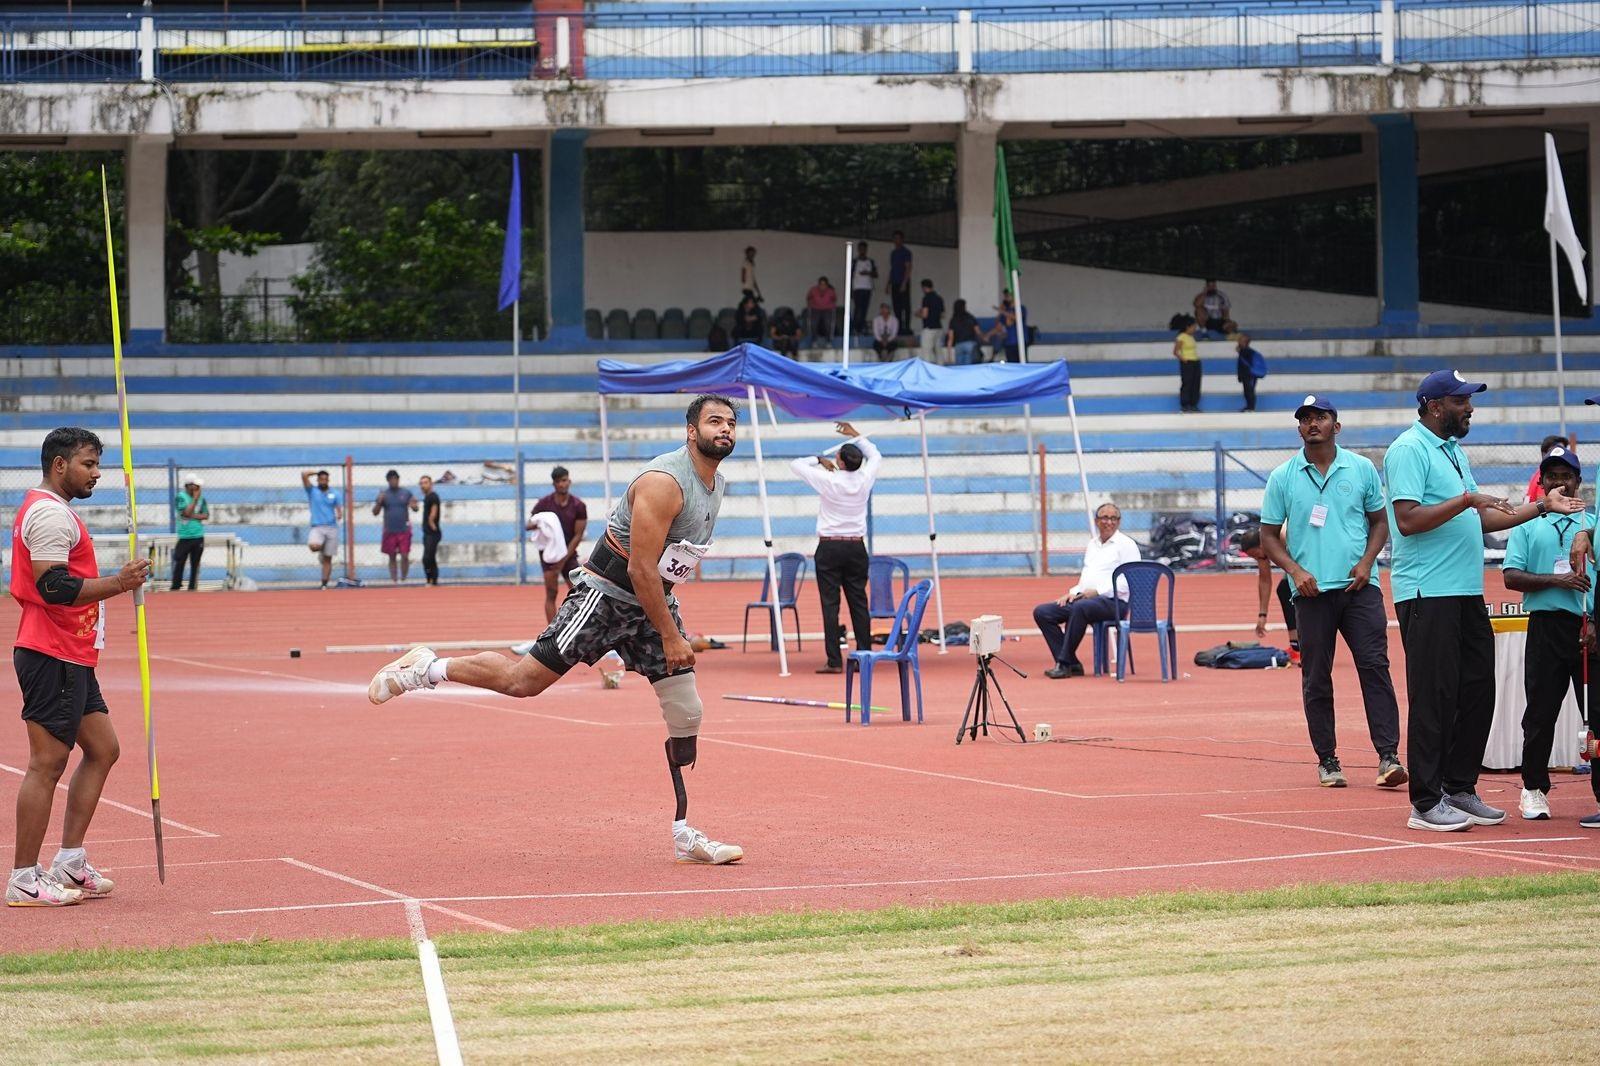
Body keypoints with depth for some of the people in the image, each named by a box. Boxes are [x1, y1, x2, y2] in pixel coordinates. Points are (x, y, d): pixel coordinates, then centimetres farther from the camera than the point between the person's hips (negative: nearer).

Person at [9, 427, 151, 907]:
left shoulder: (49, 510, 19)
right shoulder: (50, 514, -15)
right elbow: (52, 587, -24)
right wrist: (117, 584, -23)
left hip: (72, 659, 11)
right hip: (52, 657, -11)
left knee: (102, 749, 12)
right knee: (47, 764, -8)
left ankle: (69, 863, 15)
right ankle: (24, 880, -4)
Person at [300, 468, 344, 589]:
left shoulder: (335, 494, 10)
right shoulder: (312, 491, 7)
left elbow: (339, 509, 4)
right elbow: (304, 474, -3)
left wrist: (340, 515, -19)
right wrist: (316, 472, 10)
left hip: (331, 528, 1)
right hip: (317, 527, -1)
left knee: (328, 559, 1)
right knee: (313, 546, -30)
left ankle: (324, 584, 7)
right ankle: (321, 550, 8)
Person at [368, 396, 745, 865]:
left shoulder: (716, 485, 7)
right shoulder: (664, 483, -23)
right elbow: (640, 569, -25)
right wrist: (670, 637, -22)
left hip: (653, 601, 8)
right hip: (607, 595, -8)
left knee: (686, 715, 1)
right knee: (522, 681, -7)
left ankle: (684, 835, 6)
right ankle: (426, 668, 13)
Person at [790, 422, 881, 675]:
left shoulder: (828, 481, -13)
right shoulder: (865, 480, -2)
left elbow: (796, 464, 0)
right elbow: (876, 456, 20)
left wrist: (819, 460, 14)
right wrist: (855, 435, 27)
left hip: (830, 547, -4)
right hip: (856, 547, 4)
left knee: (830, 604, -3)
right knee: (859, 603, 7)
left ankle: (834, 661, -7)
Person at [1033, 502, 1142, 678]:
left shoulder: (1126, 544, 0)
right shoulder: (1092, 544, 24)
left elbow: (1131, 581, -10)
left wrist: (1098, 591, -17)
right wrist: (1073, 592, 7)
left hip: (1113, 601, -8)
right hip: (1084, 598, 8)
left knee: (1079, 608, -40)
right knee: (1042, 612, -10)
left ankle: (1064, 663, -32)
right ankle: (1072, 664, -15)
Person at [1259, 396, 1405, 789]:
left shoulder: (1362, 469, 7)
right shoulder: (1283, 477, 5)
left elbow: (1380, 521, 13)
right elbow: (1269, 536, 8)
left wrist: (1366, 561, -3)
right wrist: (1295, 570, -7)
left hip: (1359, 586, 0)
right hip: (1312, 591, 0)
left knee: (1374, 666, -10)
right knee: (1316, 679, 3)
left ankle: (1389, 756, -12)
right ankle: (1327, 761, 10)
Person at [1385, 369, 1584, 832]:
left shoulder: (1454, 452, 20)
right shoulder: (1409, 450, -10)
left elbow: (1478, 520, 23)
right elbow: (1408, 520, -20)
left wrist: (1542, 507, 21)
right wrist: (1467, 499, -19)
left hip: (1467, 593, 9)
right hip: (1428, 593, -9)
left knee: (1478, 690, 9)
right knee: (1434, 695, -8)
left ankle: (1460, 789, 18)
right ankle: (1426, 803, -4)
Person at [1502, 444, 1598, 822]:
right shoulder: (1527, 525, 13)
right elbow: (1512, 577, 2)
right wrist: (1557, 581, -12)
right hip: (1547, 625, 0)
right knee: (1541, 712, 2)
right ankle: (1534, 789, 12)